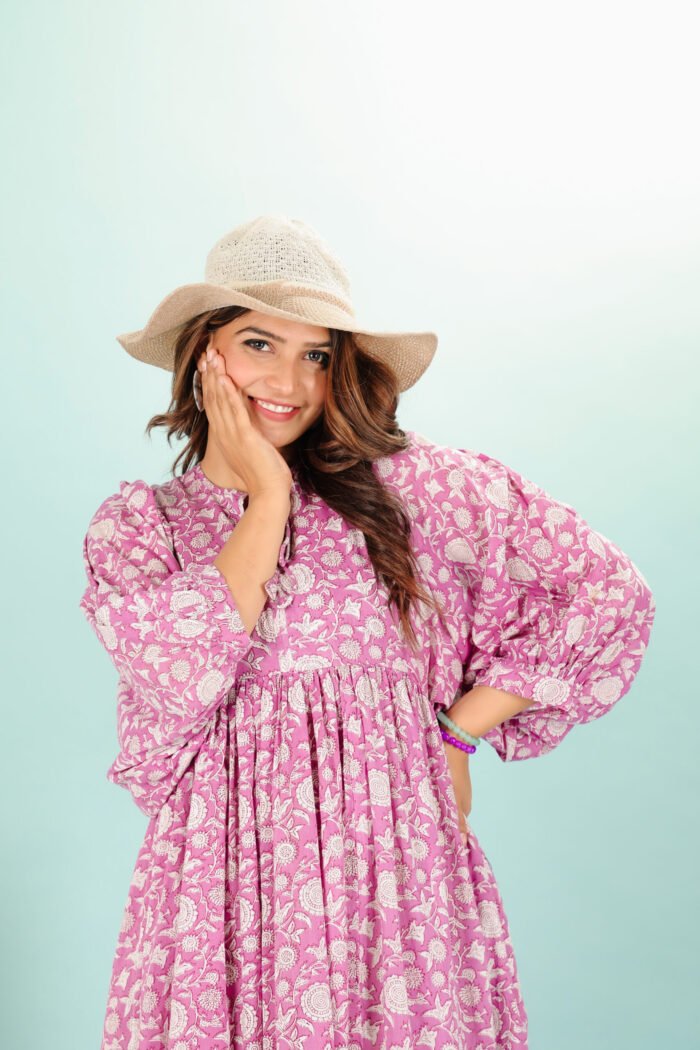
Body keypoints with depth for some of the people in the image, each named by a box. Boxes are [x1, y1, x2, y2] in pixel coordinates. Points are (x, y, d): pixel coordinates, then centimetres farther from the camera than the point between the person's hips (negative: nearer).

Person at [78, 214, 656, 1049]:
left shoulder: (407, 482, -3)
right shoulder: (132, 526, 4)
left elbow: (608, 596, -2)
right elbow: (178, 677, -15)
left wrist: (456, 734, -1)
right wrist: (267, 496, -10)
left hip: (396, 881, -1)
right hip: (222, 889, 1)